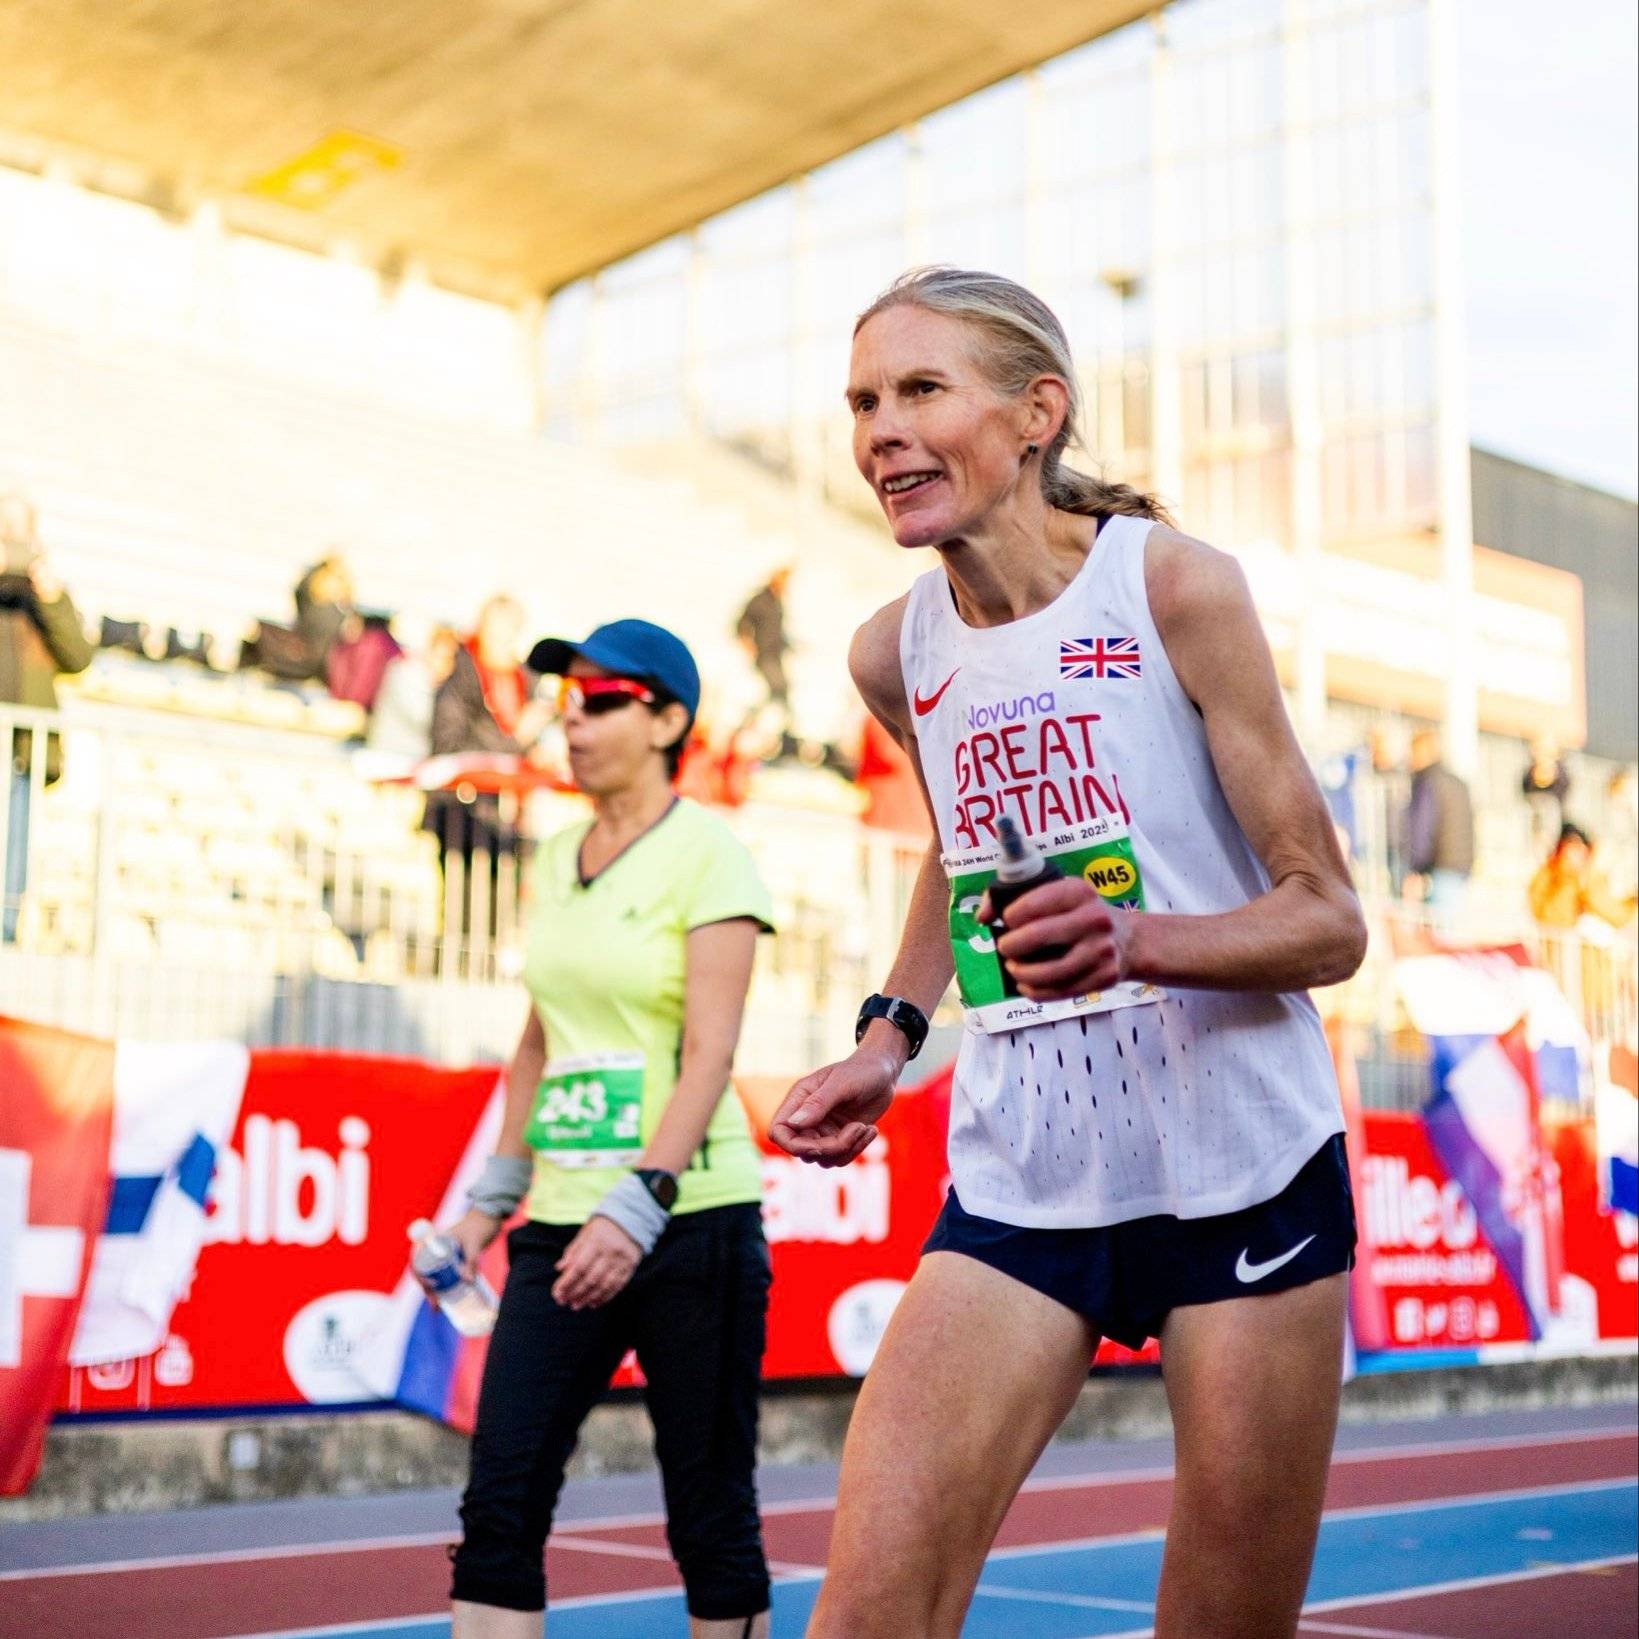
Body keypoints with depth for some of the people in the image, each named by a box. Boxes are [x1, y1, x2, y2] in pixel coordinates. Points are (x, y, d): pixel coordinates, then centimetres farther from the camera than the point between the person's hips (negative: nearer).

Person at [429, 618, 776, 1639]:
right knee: (500, 1503, -3)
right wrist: (494, 1198, 18)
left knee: (710, 1511, 4)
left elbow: (710, 1052, -14)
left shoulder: (705, 853, -6)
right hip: (564, 1222, 6)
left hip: (690, 1219, -6)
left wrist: (638, 1208, -23)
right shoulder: (555, 862, 13)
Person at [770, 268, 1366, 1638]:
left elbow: (1330, 920, -9)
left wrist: (1134, 938, -28)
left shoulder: (1174, 587, -9)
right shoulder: (894, 656, 4)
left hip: (1243, 1177, -3)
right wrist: (891, 1035, 11)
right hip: (1017, 1190, 3)